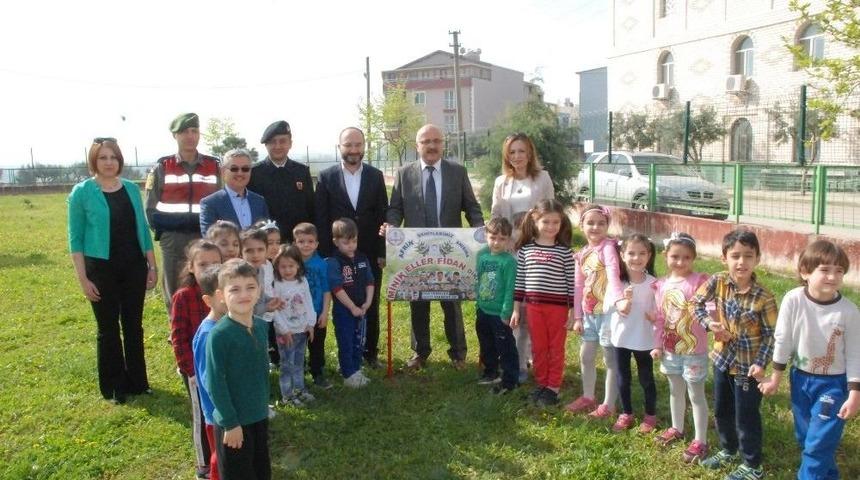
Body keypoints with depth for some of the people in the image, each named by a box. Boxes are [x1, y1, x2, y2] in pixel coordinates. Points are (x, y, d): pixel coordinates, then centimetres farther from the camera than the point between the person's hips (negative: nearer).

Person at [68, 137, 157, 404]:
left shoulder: (132, 189, 5)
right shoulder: (82, 192, -5)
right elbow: (76, 238, -5)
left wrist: (152, 266, 7)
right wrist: (83, 278, -10)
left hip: (134, 267, 3)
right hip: (102, 269, -3)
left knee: (134, 326, 11)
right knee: (108, 329, 7)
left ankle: (137, 382, 23)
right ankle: (114, 387, 19)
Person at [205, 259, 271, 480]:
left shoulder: (262, 326, -1)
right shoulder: (219, 334, -21)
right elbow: (215, 384, -19)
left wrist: (264, 405, 15)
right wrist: (230, 423, -16)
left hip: (259, 416, 6)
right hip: (233, 421, -6)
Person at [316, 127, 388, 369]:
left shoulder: (375, 176, 3)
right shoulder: (326, 177, -1)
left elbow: (383, 215, 4)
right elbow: (321, 219, -2)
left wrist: (382, 252, 0)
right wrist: (325, 254, -6)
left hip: (370, 255, 1)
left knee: (371, 306, 9)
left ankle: (370, 352, 24)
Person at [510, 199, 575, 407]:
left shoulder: (564, 252, -6)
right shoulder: (525, 249, 1)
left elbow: (571, 283, -3)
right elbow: (520, 280, 5)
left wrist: (573, 311, -4)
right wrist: (516, 309, 5)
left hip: (557, 307, -2)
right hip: (533, 306, 2)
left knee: (556, 348, 9)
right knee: (538, 347, 13)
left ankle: (553, 387, 20)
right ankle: (541, 384, 27)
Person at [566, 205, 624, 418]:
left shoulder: (608, 247, -12)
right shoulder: (582, 255, 10)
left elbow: (613, 275, -28)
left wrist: (618, 300, -44)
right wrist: (578, 317, 11)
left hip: (607, 311, -7)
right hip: (590, 313, 8)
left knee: (610, 358, 4)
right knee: (585, 356, 16)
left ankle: (608, 405, 14)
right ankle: (588, 397, 33)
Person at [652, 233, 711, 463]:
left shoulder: (700, 281, -15)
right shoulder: (661, 285, 1)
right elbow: (660, 318, 7)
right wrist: (658, 345, 7)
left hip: (694, 351, -5)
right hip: (670, 350, 5)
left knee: (696, 395, 6)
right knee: (675, 391, 22)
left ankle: (700, 441, 19)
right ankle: (676, 428, 41)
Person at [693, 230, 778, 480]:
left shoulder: (763, 297, -20)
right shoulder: (717, 282, -11)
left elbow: (771, 334, -13)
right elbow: (697, 302, 4)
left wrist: (760, 363, -21)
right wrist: (709, 323, -12)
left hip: (747, 366, -5)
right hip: (722, 359, 5)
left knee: (746, 417, 7)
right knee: (721, 411, 22)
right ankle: (728, 450, 44)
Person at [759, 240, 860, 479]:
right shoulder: (793, 300, -17)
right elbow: (783, 340, -5)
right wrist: (776, 378, 3)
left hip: (833, 383, -2)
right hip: (801, 378, 3)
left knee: (819, 444, -2)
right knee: (805, 438, 17)